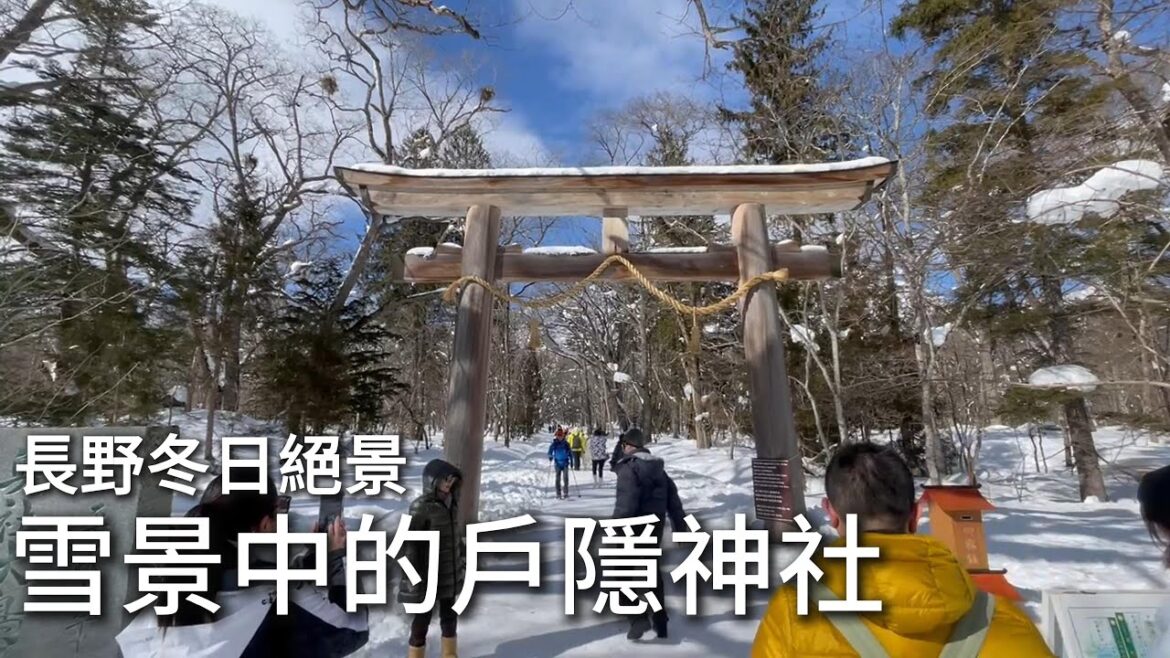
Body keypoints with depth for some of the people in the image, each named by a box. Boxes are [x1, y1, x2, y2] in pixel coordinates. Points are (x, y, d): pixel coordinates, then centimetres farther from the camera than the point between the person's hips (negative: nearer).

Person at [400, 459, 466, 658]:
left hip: (449, 574, 7)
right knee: (422, 620, 9)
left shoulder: (450, 503, 0)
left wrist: (462, 558, 16)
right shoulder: (421, 508, -21)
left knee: (449, 616, 22)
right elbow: (411, 544, -20)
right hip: (428, 578, -7)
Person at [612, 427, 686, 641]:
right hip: (655, 527, 8)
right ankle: (660, 621, 23)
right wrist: (680, 527, 19)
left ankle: (639, 617, -9)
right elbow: (673, 500, 14)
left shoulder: (628, 468, -15)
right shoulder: (659, 469, 11)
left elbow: (625, 504, -23)